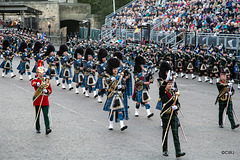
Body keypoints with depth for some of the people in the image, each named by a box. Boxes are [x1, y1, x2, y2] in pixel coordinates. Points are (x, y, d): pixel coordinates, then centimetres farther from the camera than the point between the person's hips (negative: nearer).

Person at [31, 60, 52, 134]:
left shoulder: (47, 80, 9)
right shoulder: (35, 80, 1)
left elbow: (50, 90, 5)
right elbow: (33, 83, -26)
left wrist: (46, 91, -18)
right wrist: (37, 84, -49)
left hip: (45, 101, 1)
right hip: (37, 101, -1)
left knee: (46, 115, -8)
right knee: (37, 115, 8)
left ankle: (47, 129, -15)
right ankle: (38, 129, 21)